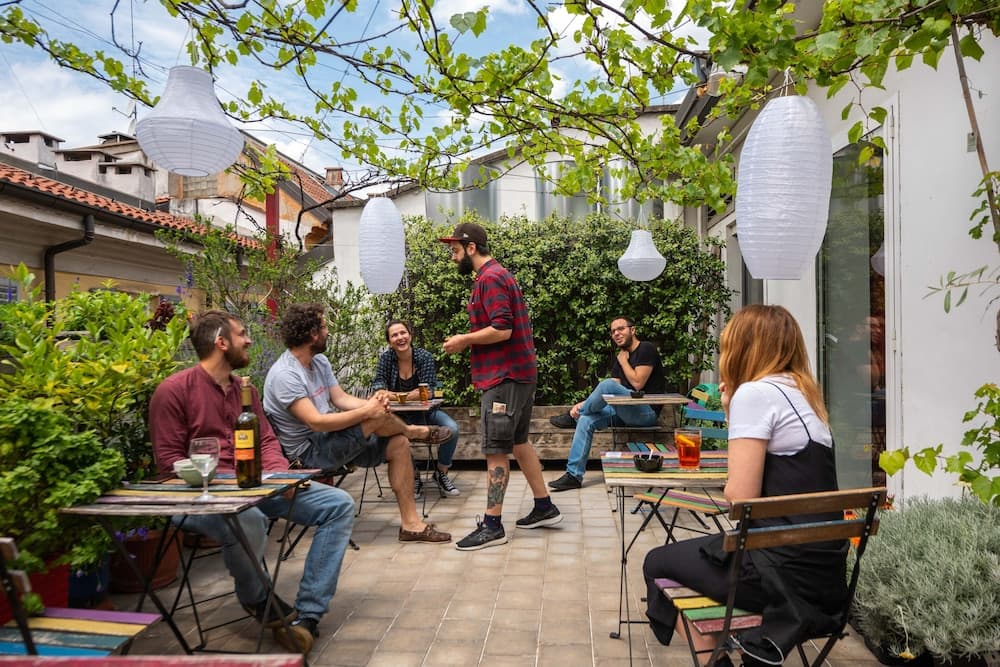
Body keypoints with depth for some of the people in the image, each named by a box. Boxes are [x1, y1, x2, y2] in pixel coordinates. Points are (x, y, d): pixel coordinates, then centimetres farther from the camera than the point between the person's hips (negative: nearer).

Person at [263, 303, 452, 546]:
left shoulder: (320, 361, 7)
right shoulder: (284, 375, -22)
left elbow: (341, 398, 5)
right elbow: (316, 422, -28)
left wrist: (371, 402, -17)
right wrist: (367, 411, -26)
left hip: (330, 440, 9)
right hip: (309, 451, -9)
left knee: (398, 444, -3)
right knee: (378, 417, -23)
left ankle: (410, 523, 0)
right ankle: (415, 431, 13)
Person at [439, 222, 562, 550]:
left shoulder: (490, 278, -14)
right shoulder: (497, 275, 19)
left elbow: (502, 329, -24)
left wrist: (465, 340, -12)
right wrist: (468, 340, 13)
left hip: (505, 376, -11)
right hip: (518, 373, 11)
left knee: (495, 450, -5)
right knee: (517, 442, 17)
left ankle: (492, 526, 3)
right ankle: (545, 507, 26)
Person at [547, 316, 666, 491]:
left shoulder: (646, 349, -5)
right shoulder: (619, 358, 17)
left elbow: (637, 383, -17)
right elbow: (610, 396, 9)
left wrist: (623, 360, -4)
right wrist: (584, 403, -5)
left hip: (647, 411, -8)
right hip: (625, 412, 8)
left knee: (608, 384, -29)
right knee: (587, 419, -13)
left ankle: (573, 417, -5)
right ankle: (574, 475, -13)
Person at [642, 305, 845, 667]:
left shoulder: (755, 392, -14)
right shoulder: (803, 394, 13)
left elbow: (741, 497, -17)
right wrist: (733, 411, 13)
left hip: (786, 571, -9)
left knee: (658, 563, 12)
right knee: (694, 552, 27)